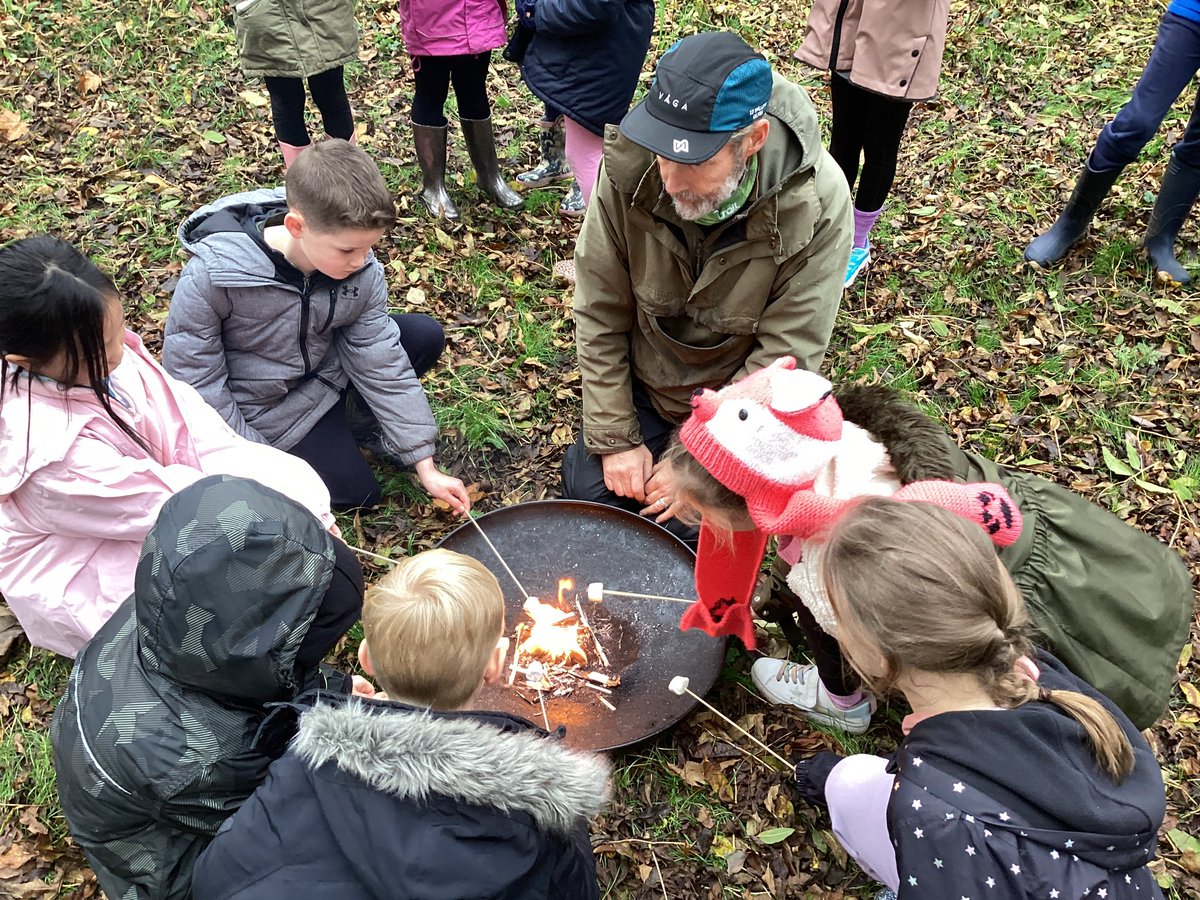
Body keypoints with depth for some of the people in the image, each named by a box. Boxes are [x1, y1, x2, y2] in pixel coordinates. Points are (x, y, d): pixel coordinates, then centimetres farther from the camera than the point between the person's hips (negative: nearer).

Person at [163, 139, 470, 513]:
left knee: (426, 336, -10)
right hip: (265, 406, -4)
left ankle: (353, 421, 8)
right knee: (357, 492, -8)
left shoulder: (363, 271, -21)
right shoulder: (212, 275, -33)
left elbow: (382, 361, -16)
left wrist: (427, 468, -16)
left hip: (323, 367, 4)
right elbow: (192, 377, -23)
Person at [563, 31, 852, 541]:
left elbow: (785, 356, -22)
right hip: (644, 386, 3)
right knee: (590, 493, -4)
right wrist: (616, 438, -11)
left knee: (691, 529, -13)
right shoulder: (628, 172, -22)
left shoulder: (817, 204, -28)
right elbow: (599, 316, -12)